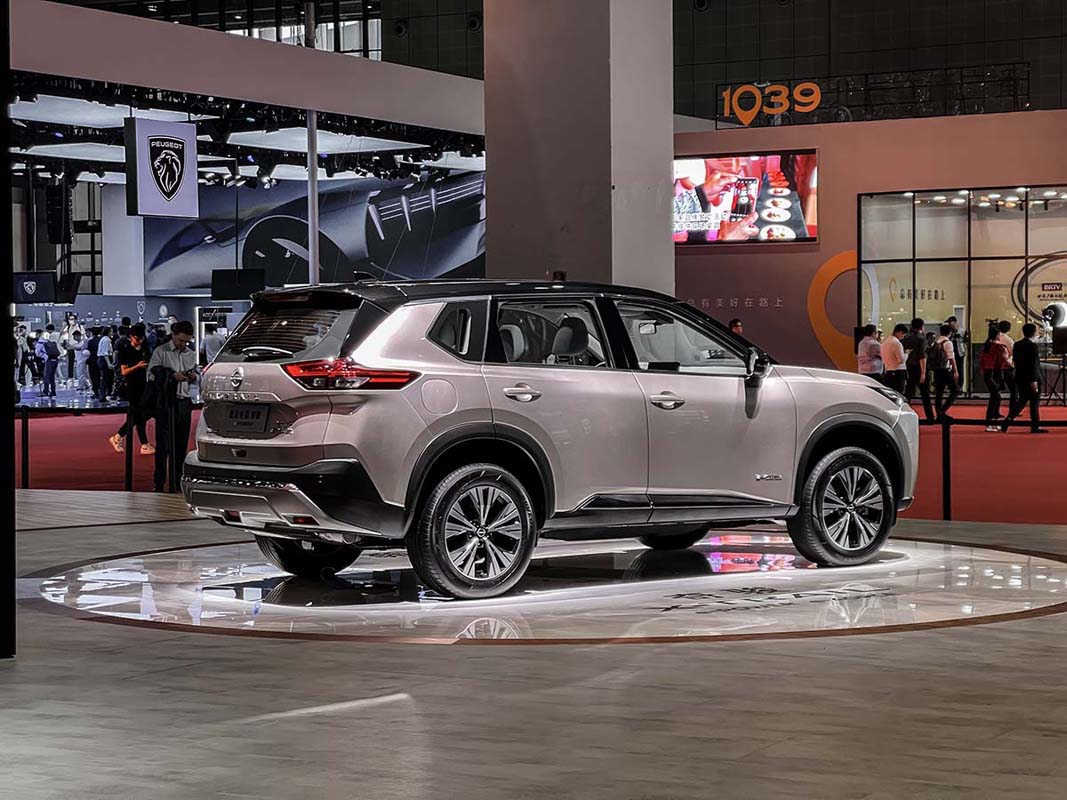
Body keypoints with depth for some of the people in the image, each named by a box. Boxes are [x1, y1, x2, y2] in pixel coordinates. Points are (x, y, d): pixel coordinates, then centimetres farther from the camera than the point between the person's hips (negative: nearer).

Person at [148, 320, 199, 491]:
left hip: (184, 402, 5)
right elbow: (151, 374, -9)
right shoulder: (161, 352, -2)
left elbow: (195, 378, 22)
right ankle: (159, 484, -2)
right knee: (163, 445, -5)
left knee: (181, 445, 8)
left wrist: (193, 377, -2)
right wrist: (172, 376, -20)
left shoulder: (191, 354, 15)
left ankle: (177, 482, 15)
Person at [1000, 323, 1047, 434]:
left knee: (1022, 401, 13)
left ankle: (1008, 419, -1)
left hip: (1020, 378, 7)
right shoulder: (1032, 345, -15)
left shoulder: (1017, 345, 8)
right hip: (1031, 378, -7)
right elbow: (1033, 364, -19)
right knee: (1035, 402, 3)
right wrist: (1034, 380, -20)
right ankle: (1035, 426, 6)